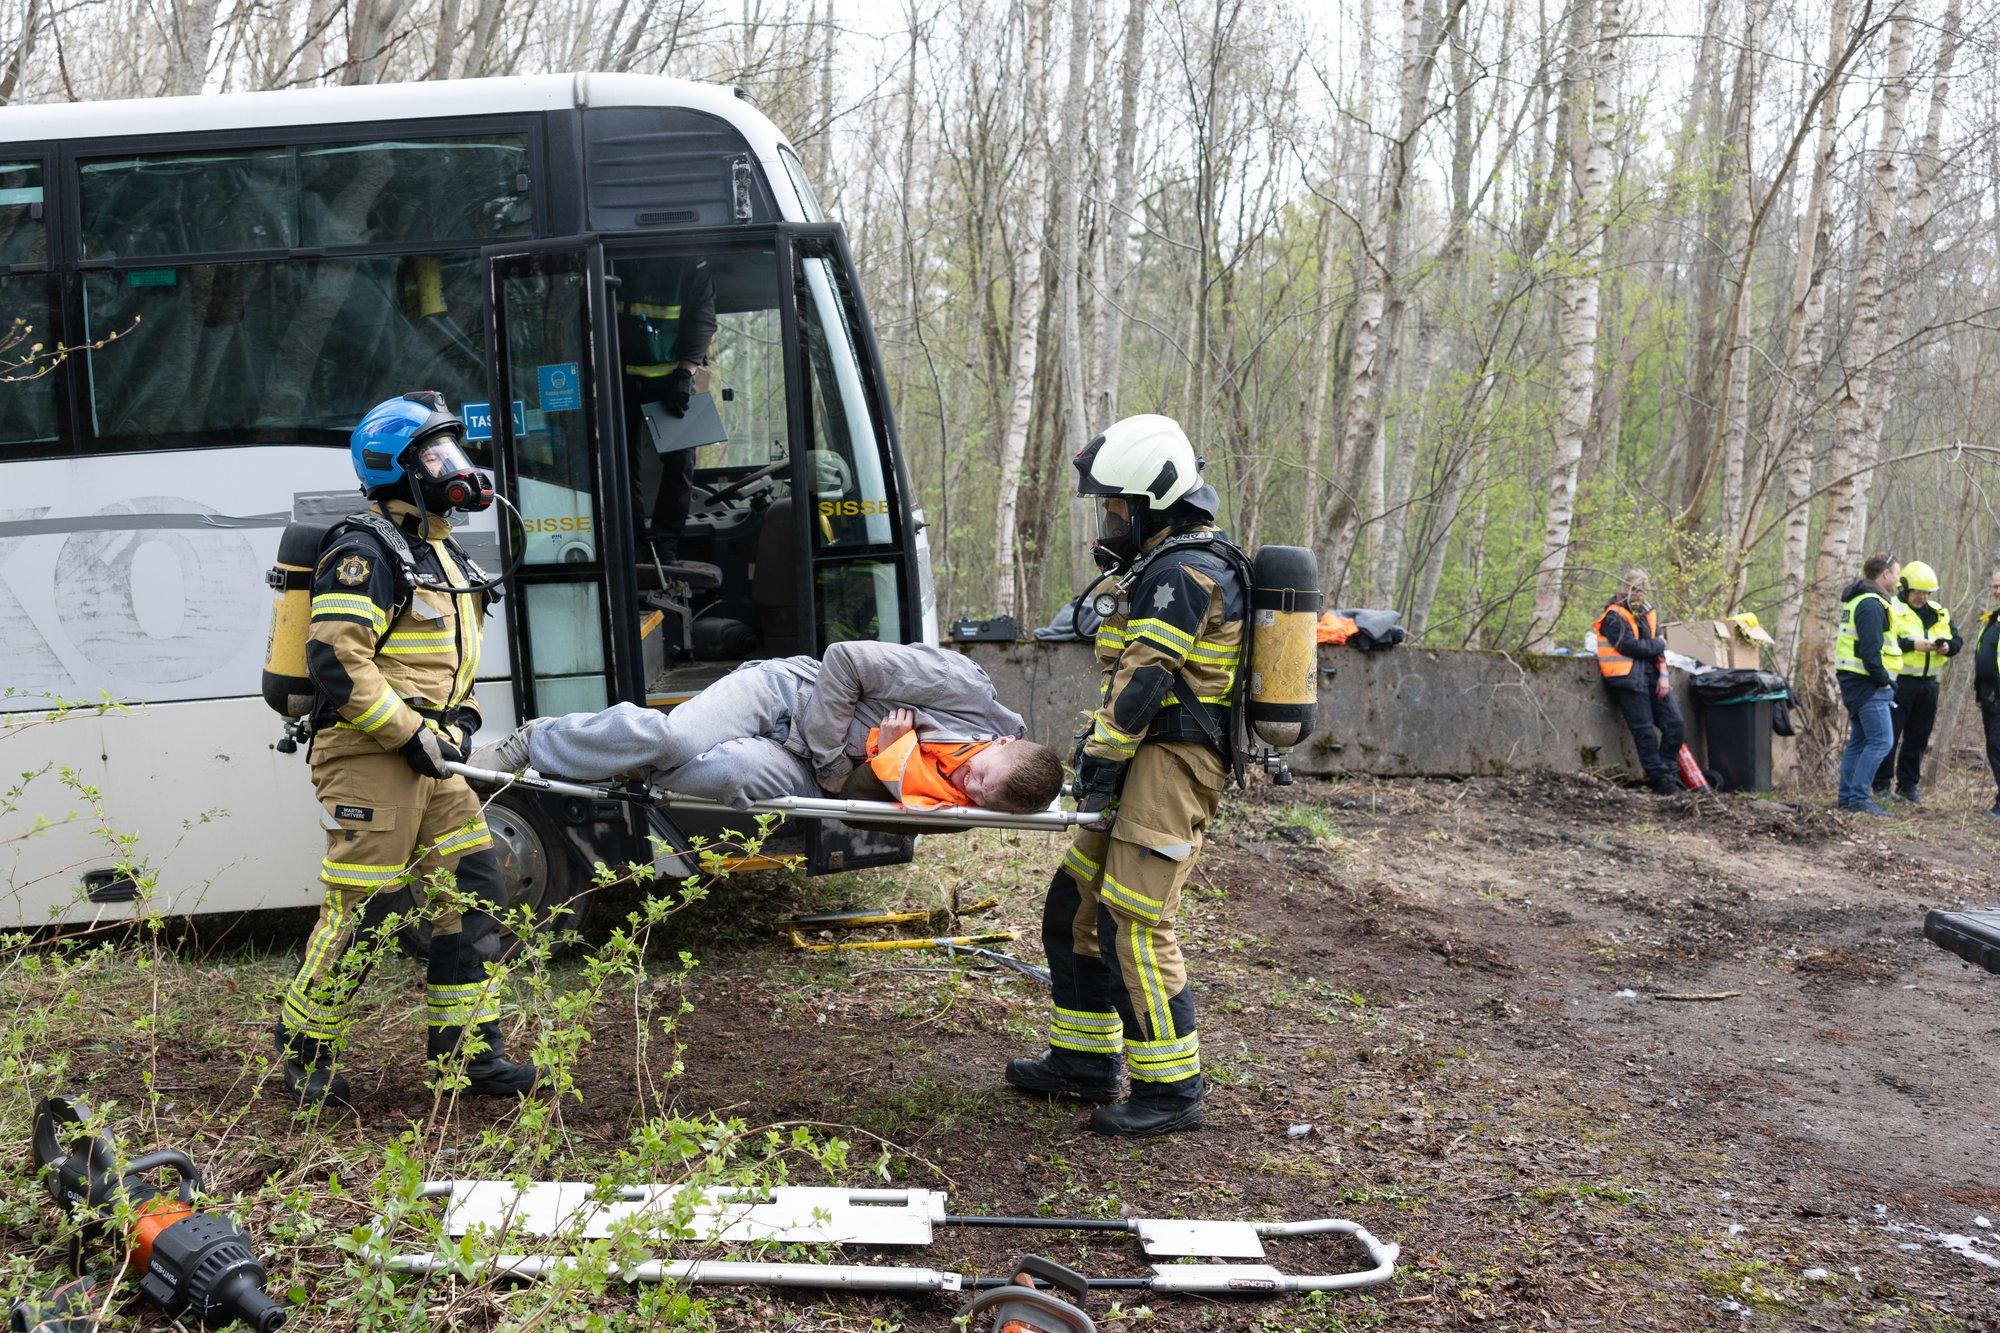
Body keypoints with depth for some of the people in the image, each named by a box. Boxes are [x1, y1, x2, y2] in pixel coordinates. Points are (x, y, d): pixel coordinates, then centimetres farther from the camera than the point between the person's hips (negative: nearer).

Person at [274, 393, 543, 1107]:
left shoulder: (439, 552, 19)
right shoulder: (365, 551, -12)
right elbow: (336, 657, -21)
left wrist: (460, 717, 12)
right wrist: (408, 733, -20)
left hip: (431, 760, 9)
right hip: (371, 758, -9)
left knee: (473, 891, 7)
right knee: (358, 908, -3)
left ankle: (468, 1048, 15)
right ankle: (302, 1052, 14)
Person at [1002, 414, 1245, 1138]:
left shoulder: (1182, 571, -14)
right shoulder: (1162, 567, 21)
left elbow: (1145, 678, -20)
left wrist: (1104, 759, -17)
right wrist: (1098, 747, 15)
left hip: (1171, 765, -11)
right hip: (1148, 762, 11)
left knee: (1135, 925, -11)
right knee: (1074, 908, 14)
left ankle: (1171, 1089, -3)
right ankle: (1084, 1061, 23)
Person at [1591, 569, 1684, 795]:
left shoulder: (1648, 613, 16)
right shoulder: (1614, 617, -7)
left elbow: (1658, 647, 10)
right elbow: (1631, 646, -15)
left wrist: (1663, 675, -3)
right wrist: (1658, 645, 0)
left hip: (1651, 675, 7)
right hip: (1629, 678, -7)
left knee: (1675, 725, 2)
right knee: (1644, 731, -6)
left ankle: (1668, 773, 12)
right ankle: (1659, 777, 2)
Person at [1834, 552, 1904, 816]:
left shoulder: (1858, 601, 18)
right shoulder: (1871, 604, -16)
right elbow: (1870, 650, -23)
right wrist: (1883, 681, -15)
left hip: (1855, 683, 11)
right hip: (1868, 685, -11)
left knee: (1859, 741, 14)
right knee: (1881, 741, -9)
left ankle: (1847, 796, 18)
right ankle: (1858, 797, -10)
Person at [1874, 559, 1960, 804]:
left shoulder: (1938, 613, 15)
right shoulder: (1892, 610, -6)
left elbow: (1957, 640, 14)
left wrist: (1947, 647, -8)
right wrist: (1913, 645, -24)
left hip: (1928, 685, 6)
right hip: (1899, 682, -6)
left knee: (1918, 737, 11)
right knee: (1890, 735, -3)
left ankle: (1908, 783, 21)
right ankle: (1881, 785, 5)